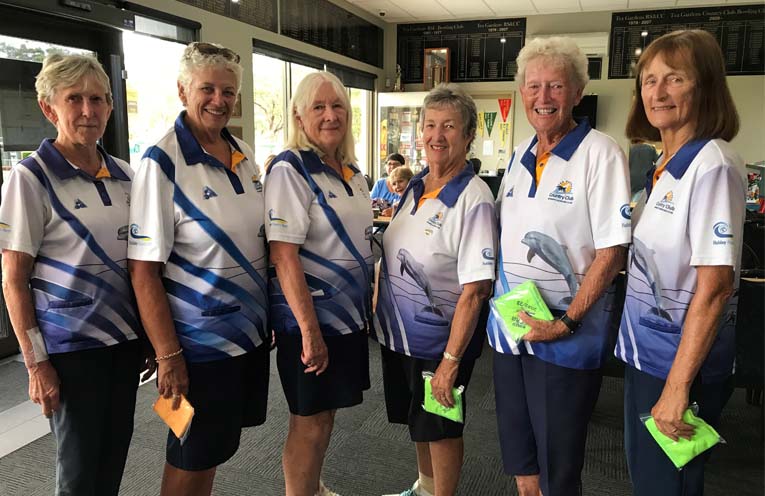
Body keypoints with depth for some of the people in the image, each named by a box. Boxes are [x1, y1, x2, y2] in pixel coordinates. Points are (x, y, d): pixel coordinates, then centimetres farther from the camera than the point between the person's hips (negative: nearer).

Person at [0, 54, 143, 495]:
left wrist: (153, 335, 9)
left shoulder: (125, 175, 5)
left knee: (114, 458, 16)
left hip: (126, 338, 5)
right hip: (70, 346, -5)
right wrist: (36, 362, -12)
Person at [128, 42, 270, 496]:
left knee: (218, 444, 21)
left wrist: (272, 314, 12)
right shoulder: (162, 163, -15)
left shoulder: (244, 154, 4)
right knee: (193, 457, 11)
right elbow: (144, 270, -17)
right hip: (200, 340, -6)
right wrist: (168, 356, -18)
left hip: (252, 330, 6)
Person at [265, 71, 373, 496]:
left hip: (349, 312, 8)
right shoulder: (290, 170, -14)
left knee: (326, 412, 20)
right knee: (310, 420, 6)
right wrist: (309, 329, -24)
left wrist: (367, 306, 17)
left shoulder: (353, 173, 9)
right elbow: (283, 255, -21)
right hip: (310, 316, -7)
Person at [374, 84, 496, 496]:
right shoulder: (415, 186, 3)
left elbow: (474, 290, -22)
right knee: (417, 421, 24)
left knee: (440, 429, 12)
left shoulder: (473, 198, -20)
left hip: (439, 338, -7)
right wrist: (378, 311, 14)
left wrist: (451, 359, -23)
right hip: (396, 330, 7)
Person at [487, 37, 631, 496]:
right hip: (510, 325, 6)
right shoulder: (519, 155, 9)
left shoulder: (600, 154, -12)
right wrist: (501, 299, 8)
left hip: (566, 336, -6)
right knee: (517, 453, 19)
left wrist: (567, 323, -18)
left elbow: (612, 250, -15)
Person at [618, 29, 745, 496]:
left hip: (683, 358, -8)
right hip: (645, 349, 8)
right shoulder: (662, 168, 9)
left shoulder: (713, 165, -18)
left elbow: (714, 286, -22)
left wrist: (678, 385, -22)